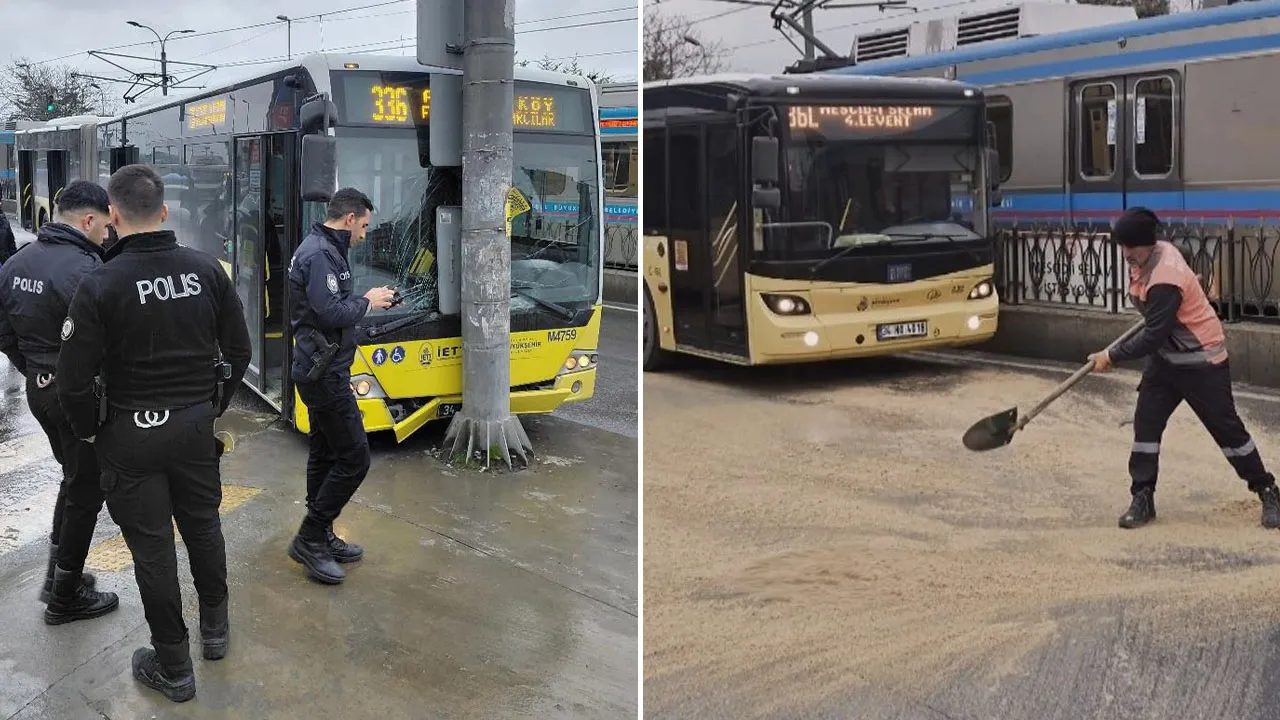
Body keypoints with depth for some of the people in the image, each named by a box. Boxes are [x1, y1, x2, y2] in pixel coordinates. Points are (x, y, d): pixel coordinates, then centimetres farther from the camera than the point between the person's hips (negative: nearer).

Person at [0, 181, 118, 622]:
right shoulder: (83, 271, -24)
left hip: (39, 390, 9)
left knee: (73, 476, 25)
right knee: (86, 489, 5)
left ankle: (58, 573, 33)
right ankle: (65, 597, 15)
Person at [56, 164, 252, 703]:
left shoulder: (100, 285, -18)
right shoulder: (206, 270, -5)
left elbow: (74, 379, -15)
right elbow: (238, 350, 3)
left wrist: (88, 430, 3)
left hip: (131, 435, -4)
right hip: (196, 424, 4)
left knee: (152, 547, 7)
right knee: (203, 526, 22)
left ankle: (173, 668, 18)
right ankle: (215, 628, 39)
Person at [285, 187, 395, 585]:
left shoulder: (321, 249, 14)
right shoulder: (320, 255, -18)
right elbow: (332, 313, -27)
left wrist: (367, 300, 8)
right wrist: (367, 302, -11)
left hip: (319, 370, 11)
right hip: (326, 372, -11)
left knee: (325, 454, 15)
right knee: (354, 457, -7)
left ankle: (320, 537, 24)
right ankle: (309, 539, 0)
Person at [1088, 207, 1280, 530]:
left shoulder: (1165, 280, -31)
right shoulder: (1150, 254, -5)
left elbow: (1153, 336, -29)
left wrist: (1112, 356, -23)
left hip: (1202, 362, -8)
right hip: (1165, 357, 8)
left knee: (1226, 428, 2)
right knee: (1146, 422, 0)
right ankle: (1143, 498, 6)